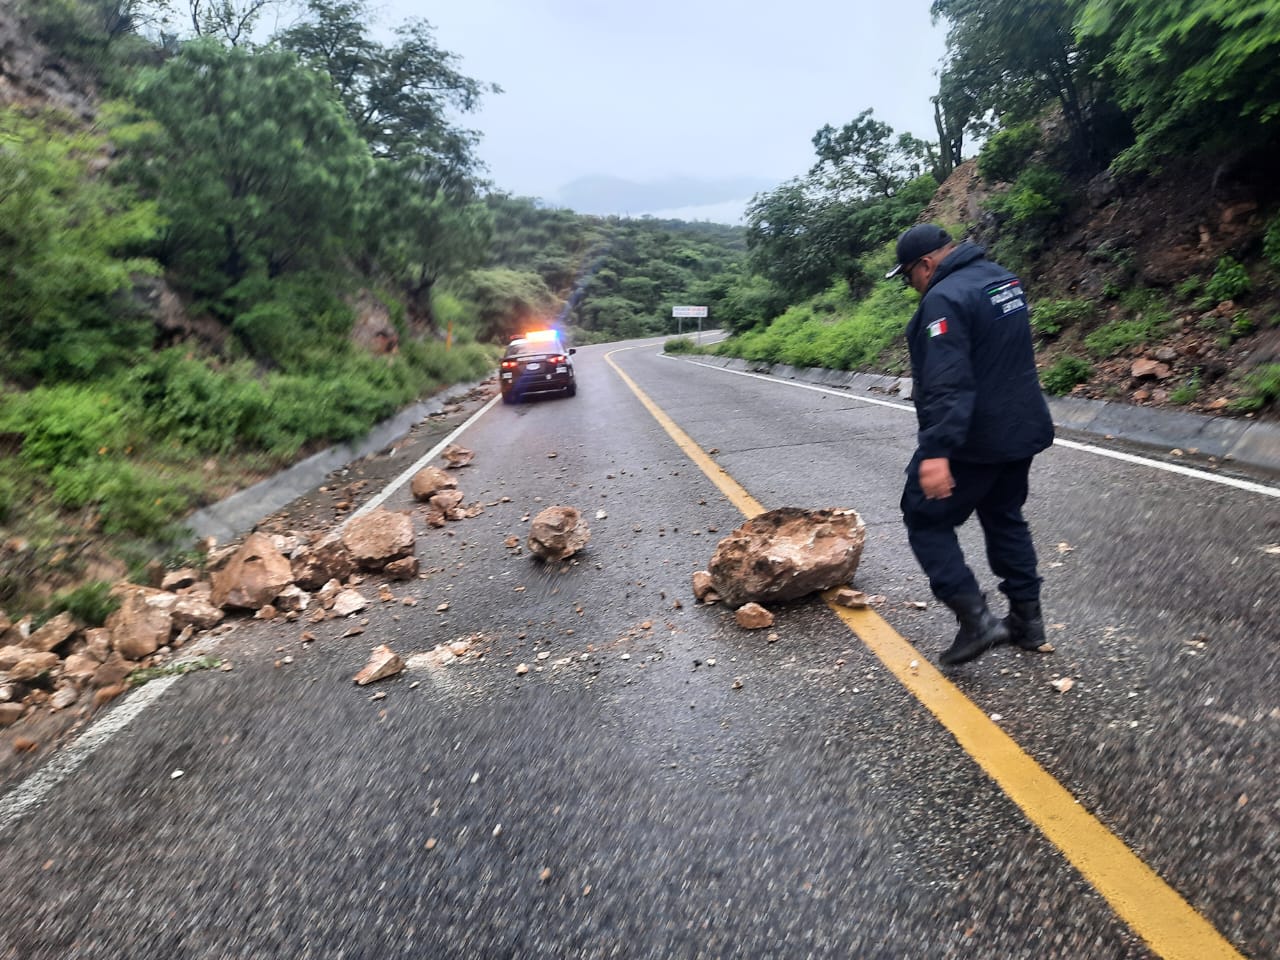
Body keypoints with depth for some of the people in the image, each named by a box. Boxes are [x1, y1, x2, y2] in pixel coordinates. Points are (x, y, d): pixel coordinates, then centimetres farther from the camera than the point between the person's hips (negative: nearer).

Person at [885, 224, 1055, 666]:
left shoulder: (945, 299, -20)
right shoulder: (1004, 278, 11)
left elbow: (946, 384, -30)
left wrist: (936, 451, -34)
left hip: (972, 440, -9)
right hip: (1021, 428, 10)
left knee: (926, 519, 3)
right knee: (1005, 518, 21)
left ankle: (976, 620, -3)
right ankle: (1027, 618, 27)